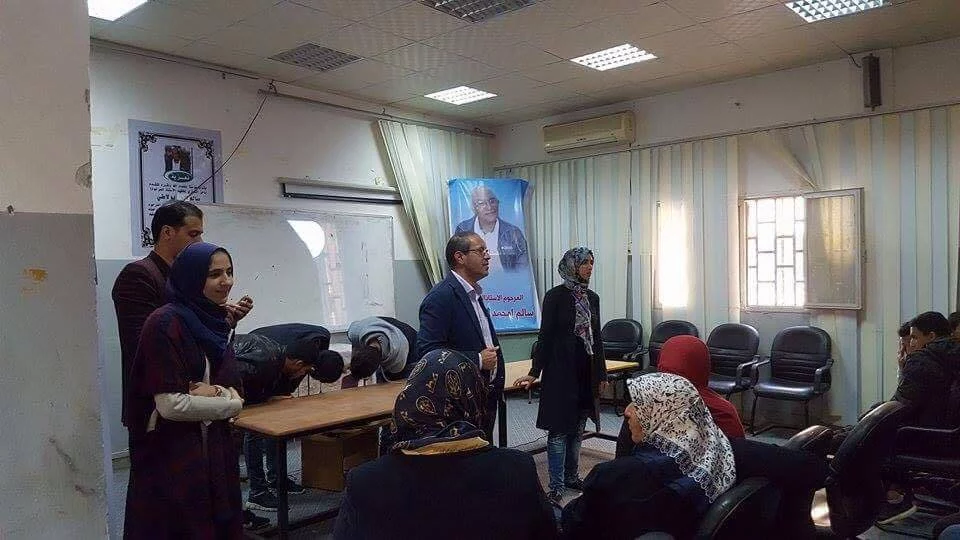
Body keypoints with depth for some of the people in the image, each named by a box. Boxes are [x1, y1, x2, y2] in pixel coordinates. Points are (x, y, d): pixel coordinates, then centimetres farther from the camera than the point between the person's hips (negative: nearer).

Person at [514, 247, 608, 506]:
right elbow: (545, 336, -10)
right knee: (559, 429, -2)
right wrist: (534, 373, -12)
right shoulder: (555, 296, -9)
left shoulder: (592, 297, 9)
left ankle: (571, 476, 27)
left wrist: (602, 373, 17)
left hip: (587, 371, 6)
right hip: (561, 370, -6)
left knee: (578, 427, 14)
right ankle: (557, 487, 5)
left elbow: (596, 337, 14)